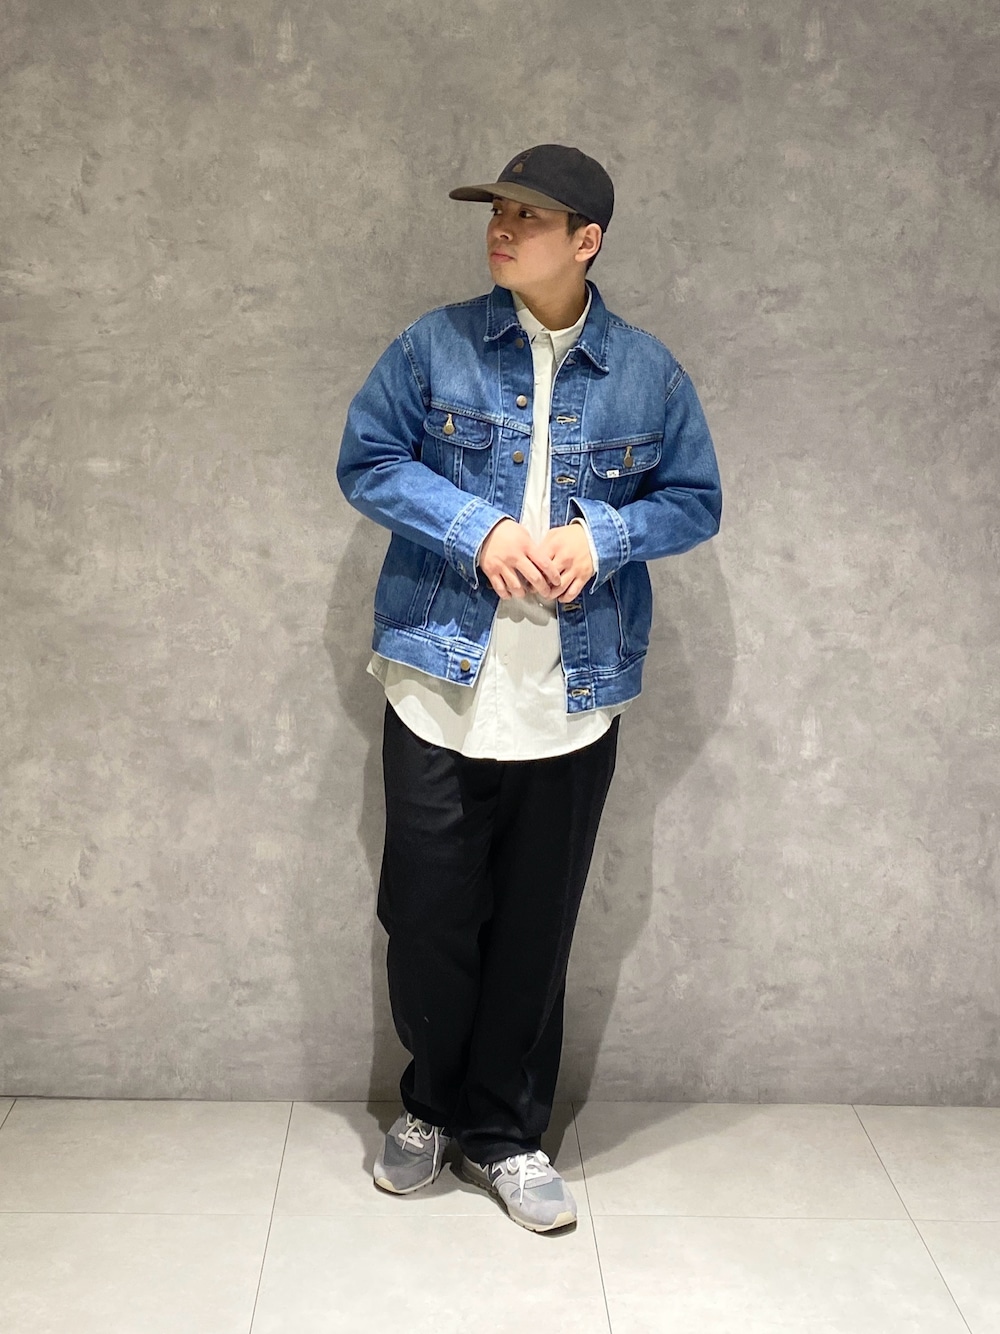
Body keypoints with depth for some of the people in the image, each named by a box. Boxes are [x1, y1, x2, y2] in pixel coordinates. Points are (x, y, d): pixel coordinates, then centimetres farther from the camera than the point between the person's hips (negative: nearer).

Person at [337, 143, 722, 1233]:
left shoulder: (648, 373, 3)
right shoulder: (436, 346, 0)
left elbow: (696, 501, 9)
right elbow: (365, 460, 1)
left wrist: (601, 535, -11)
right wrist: (479, 529, -14)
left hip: (574, 703, 1)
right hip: (441, 688, 0)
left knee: (534, 929, 10)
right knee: (428, 916, 7)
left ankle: (503, 1131, 29)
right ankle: (433, 1103, 33)